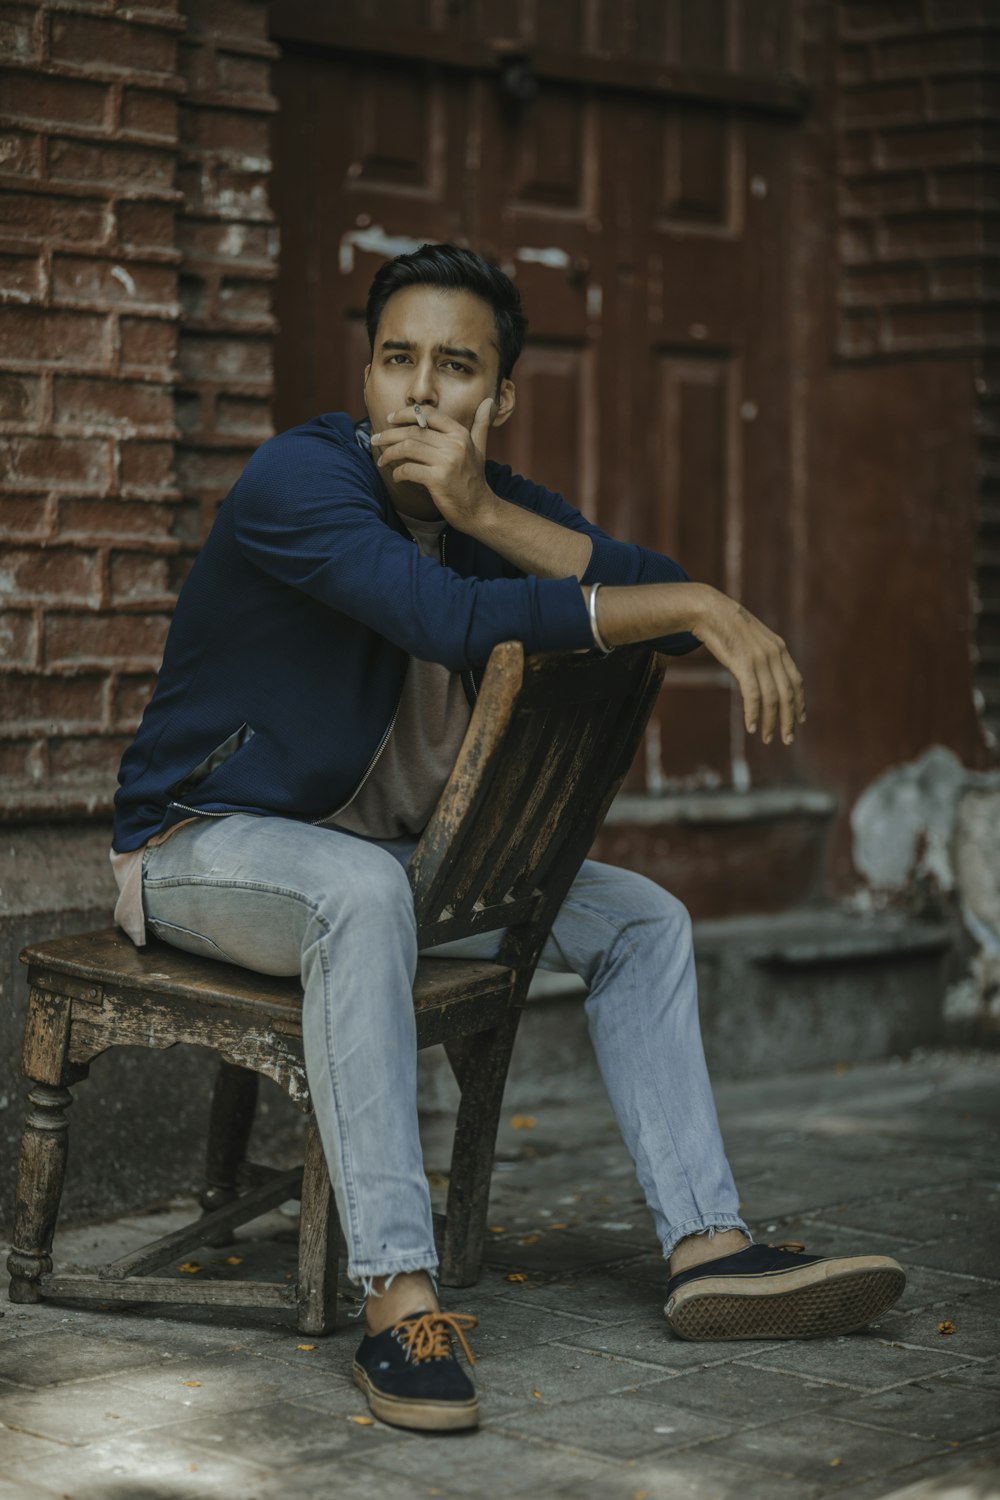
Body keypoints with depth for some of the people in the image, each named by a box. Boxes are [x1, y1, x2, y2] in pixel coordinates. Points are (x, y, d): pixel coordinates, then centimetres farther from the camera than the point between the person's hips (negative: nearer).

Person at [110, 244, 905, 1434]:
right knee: (362, 889, -40)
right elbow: (455, 621, -38)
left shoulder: (505, 506, 1)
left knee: (640, 920, 0)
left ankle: (707, 1249, -5)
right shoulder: (300, 476, -22)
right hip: (203, 842, -8)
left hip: (386, 853, 8)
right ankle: (398, 1299, -41)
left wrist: (486, 512, -29)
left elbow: (658, 596, -15)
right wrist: (701, 608, -38)